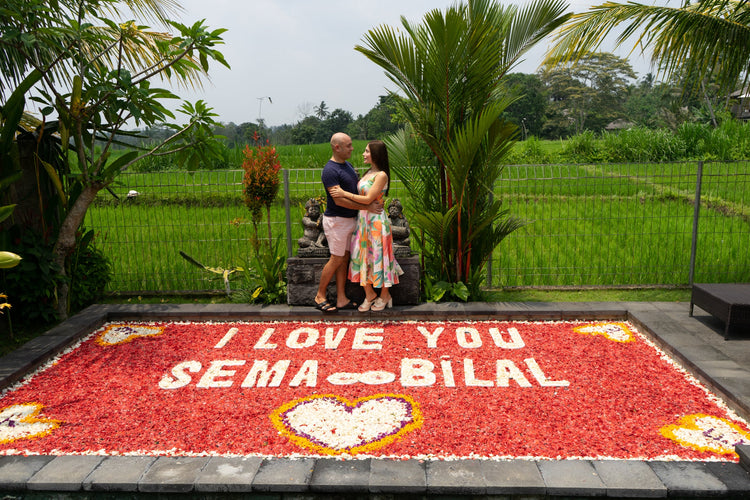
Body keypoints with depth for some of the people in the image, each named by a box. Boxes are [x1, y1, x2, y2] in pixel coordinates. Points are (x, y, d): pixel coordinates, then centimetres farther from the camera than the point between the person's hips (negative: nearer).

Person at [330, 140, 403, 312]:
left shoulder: (381, 175, -14)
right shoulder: (368, 173, 12)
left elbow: (368, 199, -18)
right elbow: (360, 194, 11)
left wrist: (344, 194, -14)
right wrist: (340, 198, 0)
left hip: (376, 221, -8)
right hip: (363, 219, 8)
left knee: (379, 257, 2)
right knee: (363, 256, 10)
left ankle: (384, 296, 18)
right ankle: (369, 294, 23)